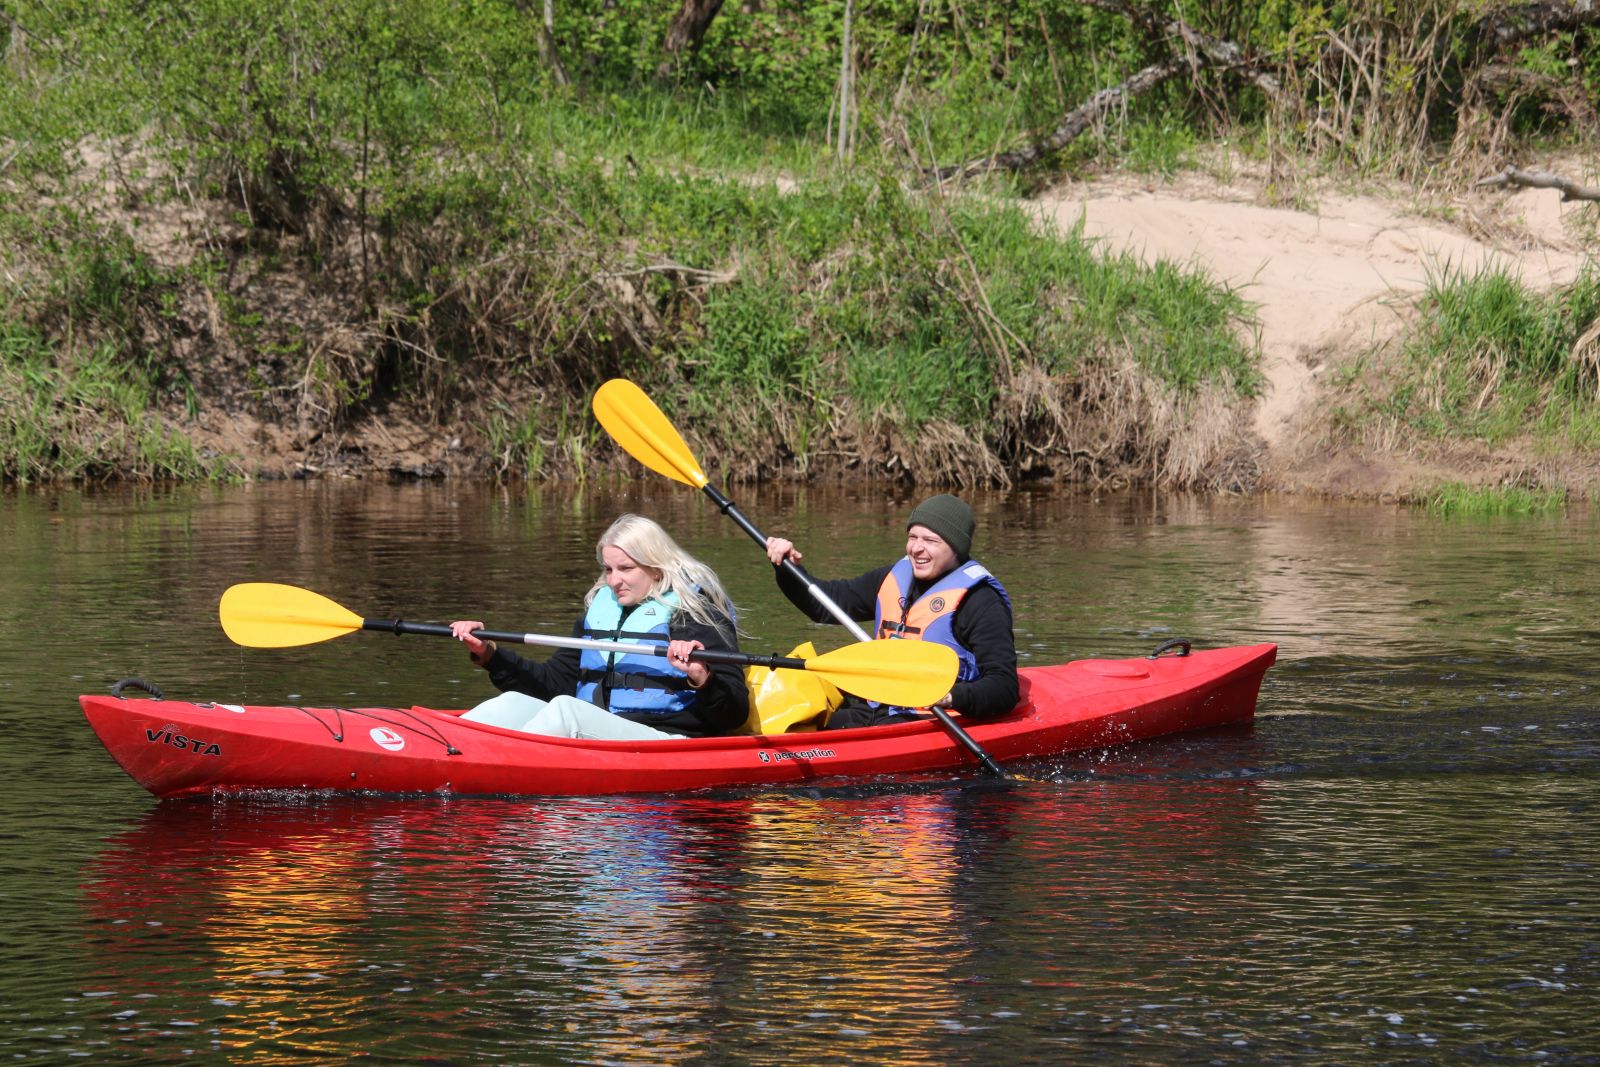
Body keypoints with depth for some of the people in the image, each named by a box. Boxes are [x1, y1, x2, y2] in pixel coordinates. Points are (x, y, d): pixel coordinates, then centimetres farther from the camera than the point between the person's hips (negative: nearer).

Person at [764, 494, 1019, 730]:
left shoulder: (980, 602, -8)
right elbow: (827, 603, 28)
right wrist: (788, 568, 11)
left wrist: (952, 697, -33)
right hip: (872, 710, 7)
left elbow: (1006, 688, -15)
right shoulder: (895, 579, 15)